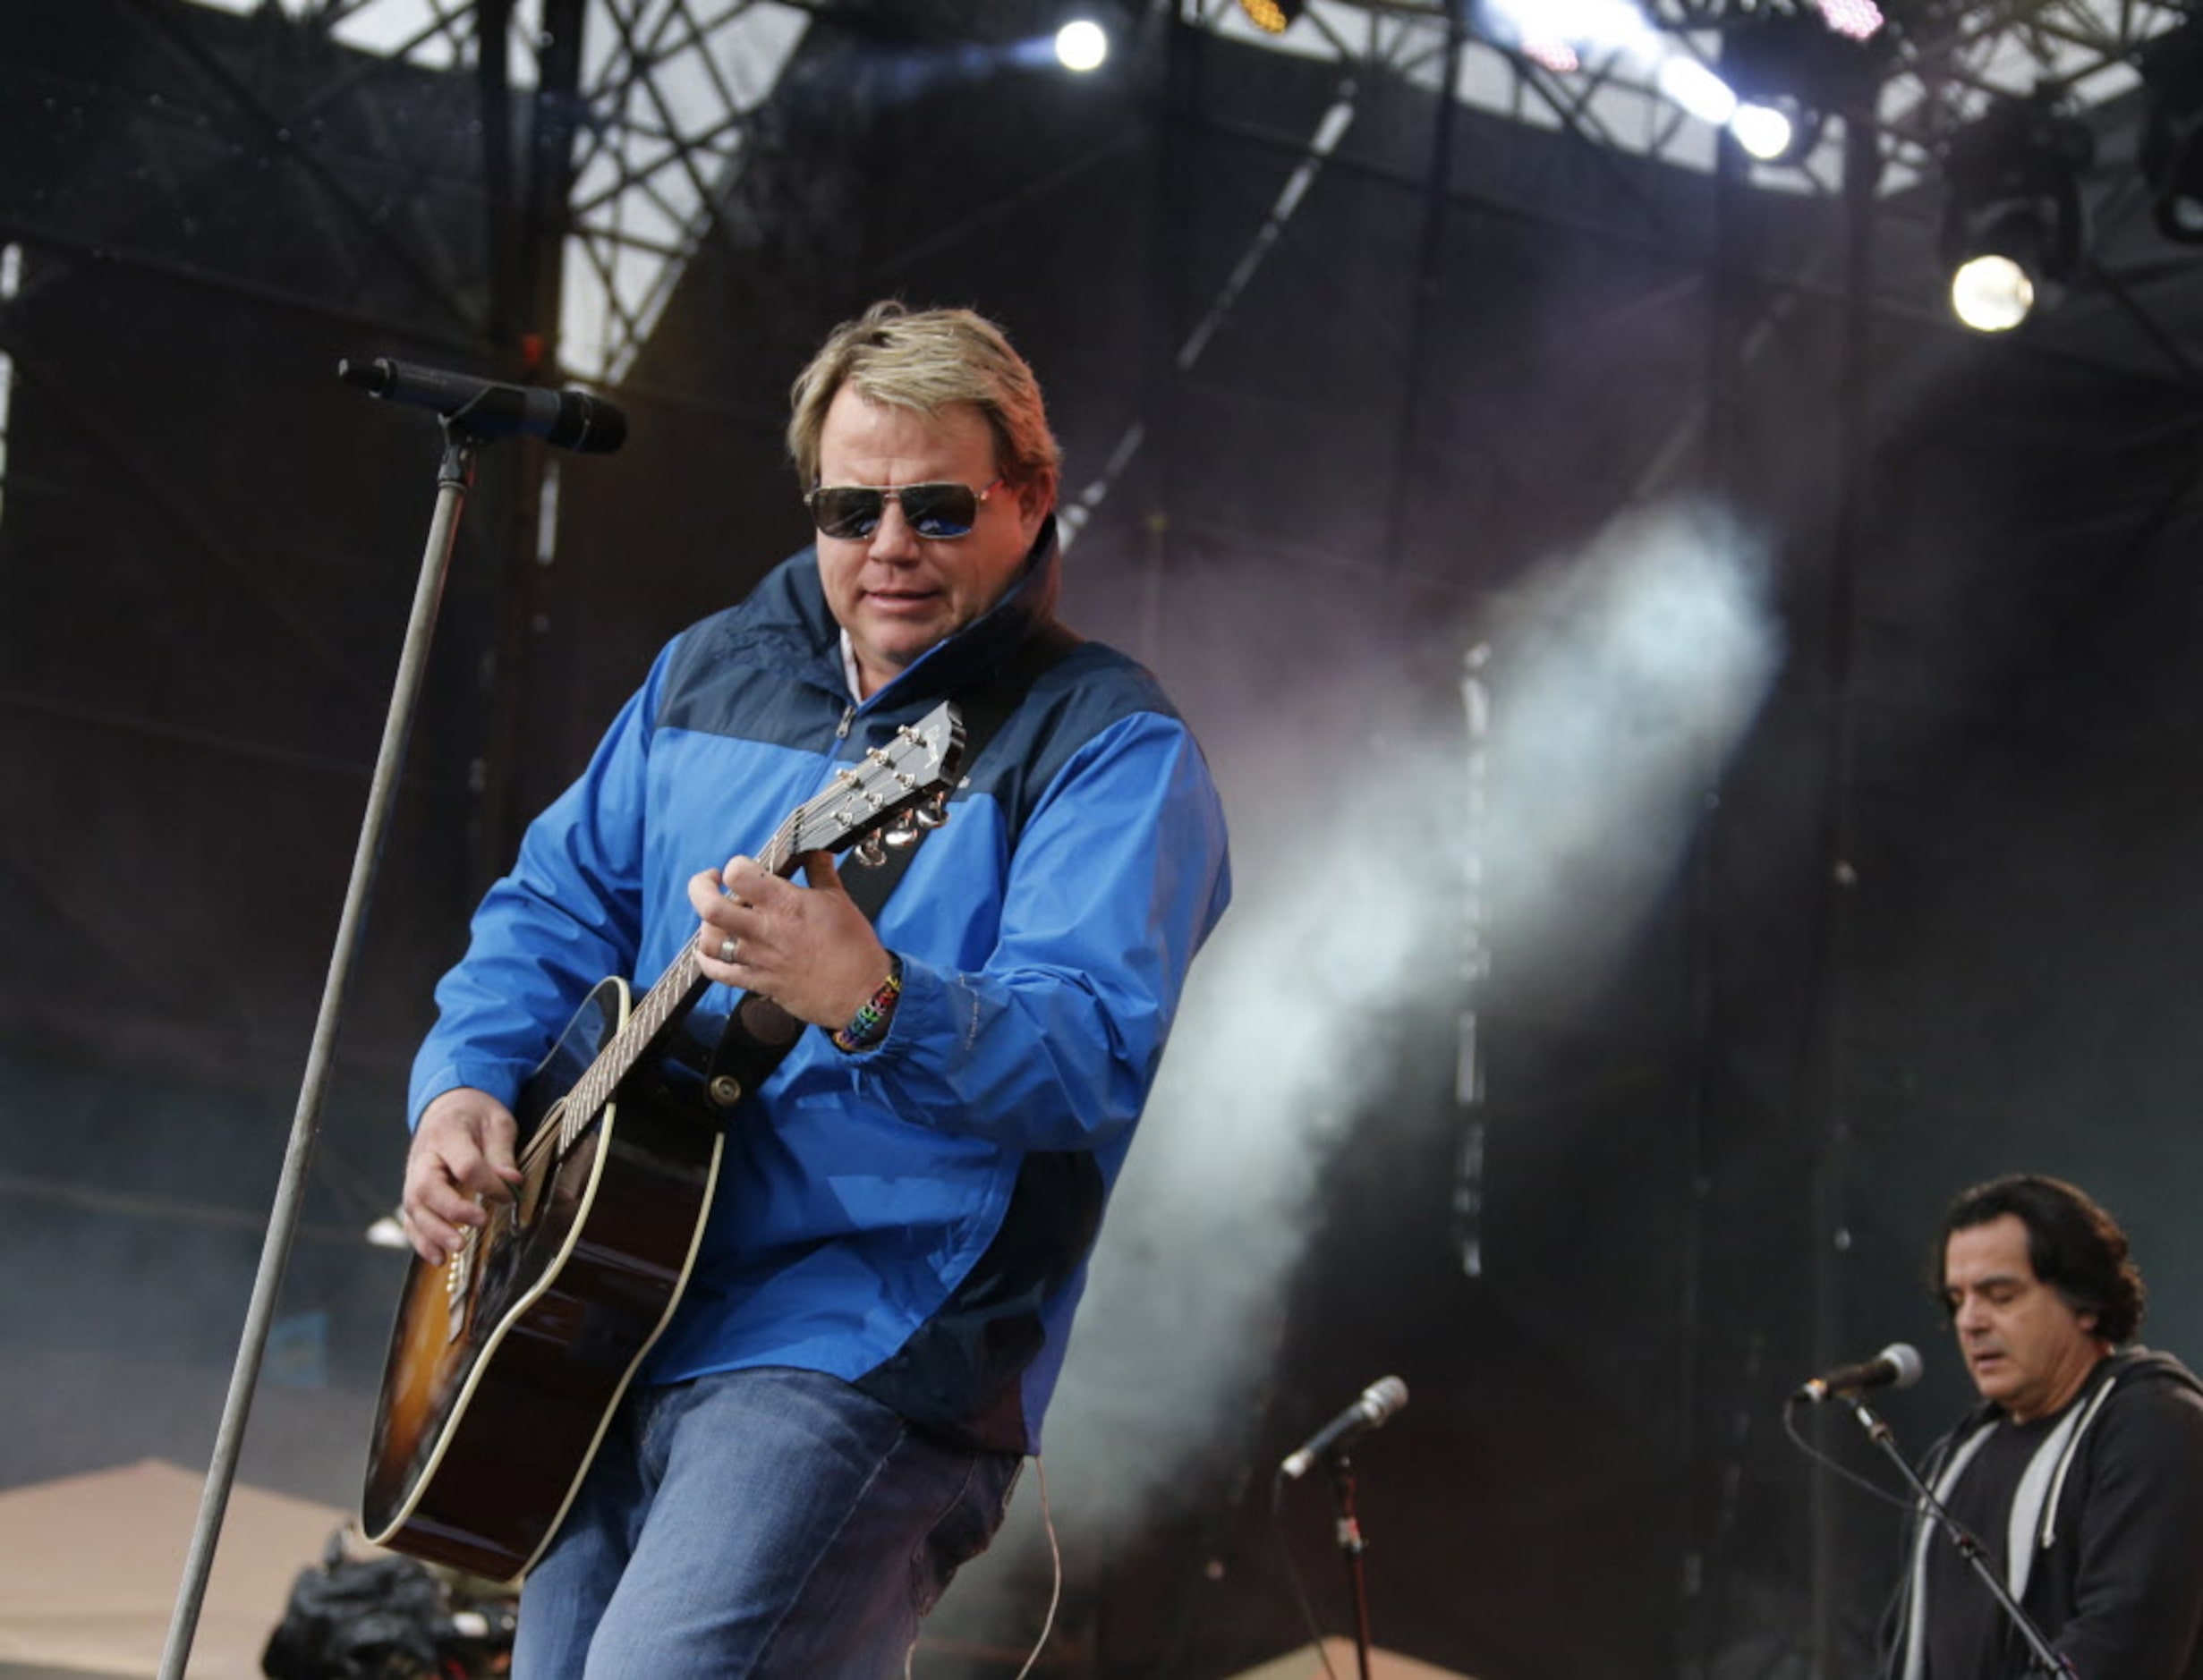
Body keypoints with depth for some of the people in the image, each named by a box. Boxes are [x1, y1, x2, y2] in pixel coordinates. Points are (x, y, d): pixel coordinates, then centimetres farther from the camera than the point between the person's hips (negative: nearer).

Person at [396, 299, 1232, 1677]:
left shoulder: (1108, 749, -7)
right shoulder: (710, 674, 14)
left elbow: (1091, 1059, -20)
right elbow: (554, 906, 20)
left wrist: (873, 1000, -38)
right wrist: (464, 1086, 2)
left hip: (866, 1351, -7)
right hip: (600, 1330, 7)